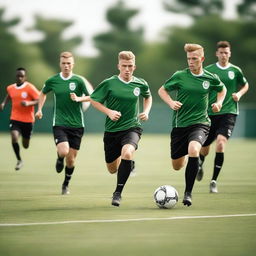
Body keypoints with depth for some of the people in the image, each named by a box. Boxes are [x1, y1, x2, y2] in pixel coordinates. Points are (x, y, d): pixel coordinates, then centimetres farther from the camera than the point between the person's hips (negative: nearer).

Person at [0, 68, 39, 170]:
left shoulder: (30, 88, -12)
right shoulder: (10, 88, 3)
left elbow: (39, 101, -16)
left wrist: (29, 103, -32)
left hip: (28, 120, -2)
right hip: (15, 119, 2)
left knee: (25, 145, 10)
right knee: (14, 138, -23)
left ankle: (25, 139, 50)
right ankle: (19, 160, -2)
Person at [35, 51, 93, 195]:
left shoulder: (79, 80, -5)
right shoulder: (52, 81, 2)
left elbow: (91, 97, -8)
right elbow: (43, 93, 23)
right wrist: (40, 109, 13)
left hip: (77, 124, 0)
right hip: (59, 123, 0)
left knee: (71, 159, 5)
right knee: (64, 151, -23)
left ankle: (66, 184, 28)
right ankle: (59, 159, 15)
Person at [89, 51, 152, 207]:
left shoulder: (140, 84, 0)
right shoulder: (109, 83, -8)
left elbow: (148, 97, 22)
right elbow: (94, 100, 1)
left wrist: (146, 112, 5)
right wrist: (109, 112, -13)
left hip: (132, 127, -1)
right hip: (112, 129, 1)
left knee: (127, 153, -35)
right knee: (112, 169, 12)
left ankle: (118, 193, -23)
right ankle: (127, 163, 52)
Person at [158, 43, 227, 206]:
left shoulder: (210, 78, 0)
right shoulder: (180, 76, -4)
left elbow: (222, 89, 22)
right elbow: (162, 90, 8)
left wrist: (219, 103, 4)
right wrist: (171, 102, -10)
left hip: (200, 123, -2)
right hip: (180, 124, 2)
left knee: (193, 150, -33)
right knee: (177, 166, 7)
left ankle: (188, 193, -22)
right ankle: (185, 157, 47)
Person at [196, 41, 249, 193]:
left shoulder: (235, 71, 3)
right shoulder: (208, 70, 2)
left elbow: (245, 85, 20)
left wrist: (239, 94, 0)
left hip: (229, 112, -1)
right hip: (210, 113, 1)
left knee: (221, 143, -22)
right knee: (204, 149, 8)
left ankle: (214, 181, -15)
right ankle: (200, 166, 46)